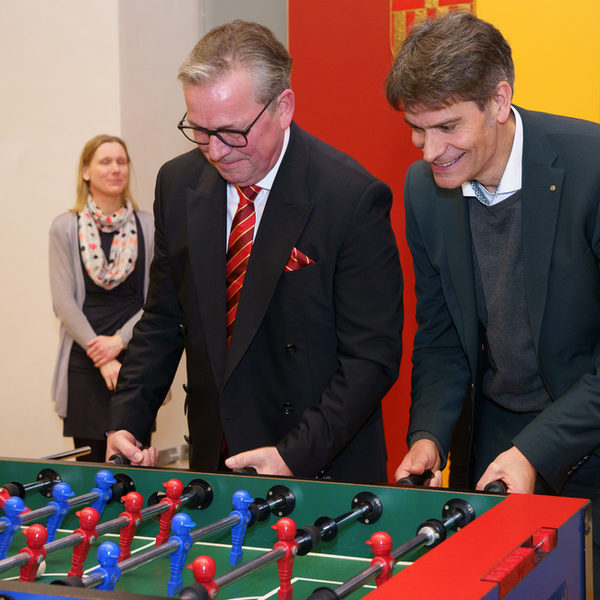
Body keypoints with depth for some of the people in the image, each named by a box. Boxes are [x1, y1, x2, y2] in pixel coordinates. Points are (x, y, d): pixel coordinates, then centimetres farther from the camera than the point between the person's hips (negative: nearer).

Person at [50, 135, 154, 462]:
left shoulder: (147, 226, 4)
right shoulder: (65, 228, 3)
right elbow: (63, 301, -2)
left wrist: (119, 340, -9)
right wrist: (102, 358, -9)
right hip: (85, 361, 0)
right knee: (90, 463, 3)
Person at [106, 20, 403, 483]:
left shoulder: (353, 198, -17)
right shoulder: (179, 183, 1)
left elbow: (372, 356, -15)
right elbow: (163, 321, 10)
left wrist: (295, 455, -22)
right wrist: (127, 419, -2)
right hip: (212, 459, 5)